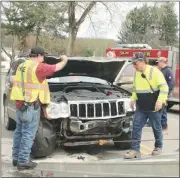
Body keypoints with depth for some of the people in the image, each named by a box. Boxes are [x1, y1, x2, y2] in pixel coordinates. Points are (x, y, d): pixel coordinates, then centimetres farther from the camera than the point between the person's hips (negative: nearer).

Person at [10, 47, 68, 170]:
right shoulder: (38, 67, -13)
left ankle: (16, 158, 24)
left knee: (19, 131, 17)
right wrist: (64, 60, 12)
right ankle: (23, 161, 0)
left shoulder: (22, 66, 13)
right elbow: (57, 68, -8)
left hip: (20, 103, 9)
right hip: (31, 105, -9)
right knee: (28, 133, -3)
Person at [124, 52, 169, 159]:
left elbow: (164, 87, -15)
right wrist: (133, 99, 11)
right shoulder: (137, 73, 10)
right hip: (141, 107, 6)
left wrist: (160, 101, -22)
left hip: (154, 107, -6)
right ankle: (135, 150, 2)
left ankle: (159, 147, 28)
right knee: (136, 127, -1)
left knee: (157, 128, 9)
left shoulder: (154, 71, -12)